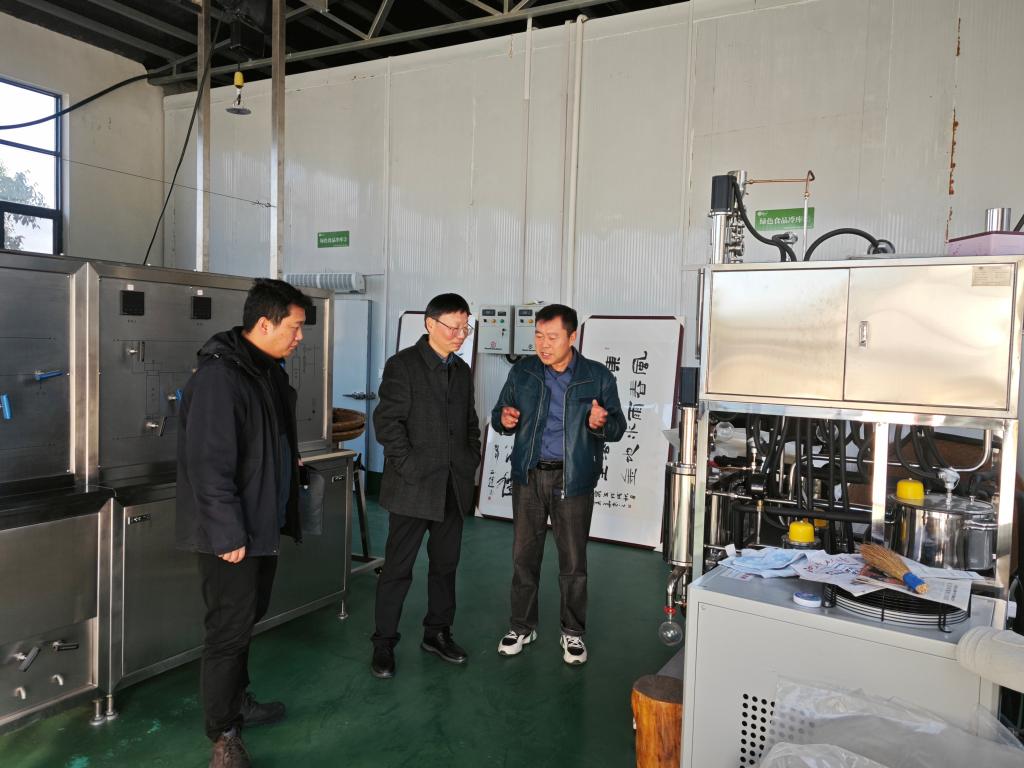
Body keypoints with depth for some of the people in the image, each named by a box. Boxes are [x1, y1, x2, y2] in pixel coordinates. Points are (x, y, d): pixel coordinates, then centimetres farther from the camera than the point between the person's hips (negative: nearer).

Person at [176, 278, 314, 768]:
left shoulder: (267, 368, 9)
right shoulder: (219, 375, -21)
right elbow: (209, 462, -24)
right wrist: (229, 534, -22)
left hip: (263, 523, 9)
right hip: (232, 533, -9)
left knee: (247, 618, 21)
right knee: (230, 628, 2)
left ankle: (237, 702, 39)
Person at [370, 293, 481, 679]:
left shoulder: (462, 370, 12)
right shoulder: (402, 365, -7)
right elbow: (387, 422, -13)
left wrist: (470, 462, 8)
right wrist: (410, 468, -16)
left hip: (454, 487, 6)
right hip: (413, 487, -6)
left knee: (445, 564, 15)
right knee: (398, 568, 3)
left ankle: (437, 632, 31)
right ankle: (384, 643, 17)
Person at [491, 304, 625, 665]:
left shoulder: (598, 377, -3)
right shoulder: (522, 372, 2)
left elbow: (618, 428, 1)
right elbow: (499, 414, 10)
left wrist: (601, 424, -22)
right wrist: (504, 418, -14)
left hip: (573, 480, -2)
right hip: (528, 475, 2)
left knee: (573, 560, 6)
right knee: (524, 554, 9)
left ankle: (573, 632, 25)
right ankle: (523, 626, 27)